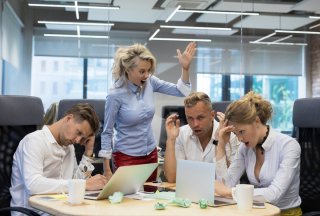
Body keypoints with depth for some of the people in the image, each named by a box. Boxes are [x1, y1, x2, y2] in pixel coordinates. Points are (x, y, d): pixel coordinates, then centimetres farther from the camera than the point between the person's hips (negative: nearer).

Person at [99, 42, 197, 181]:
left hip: (151, 154, 5)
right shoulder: (115, 95, -17)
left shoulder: (150, 82, -4)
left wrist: (185, 68, -18)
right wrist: (107, 170, -11)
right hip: (126, 157, -5)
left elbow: (180, 92, -1)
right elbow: (107, 132, -11)